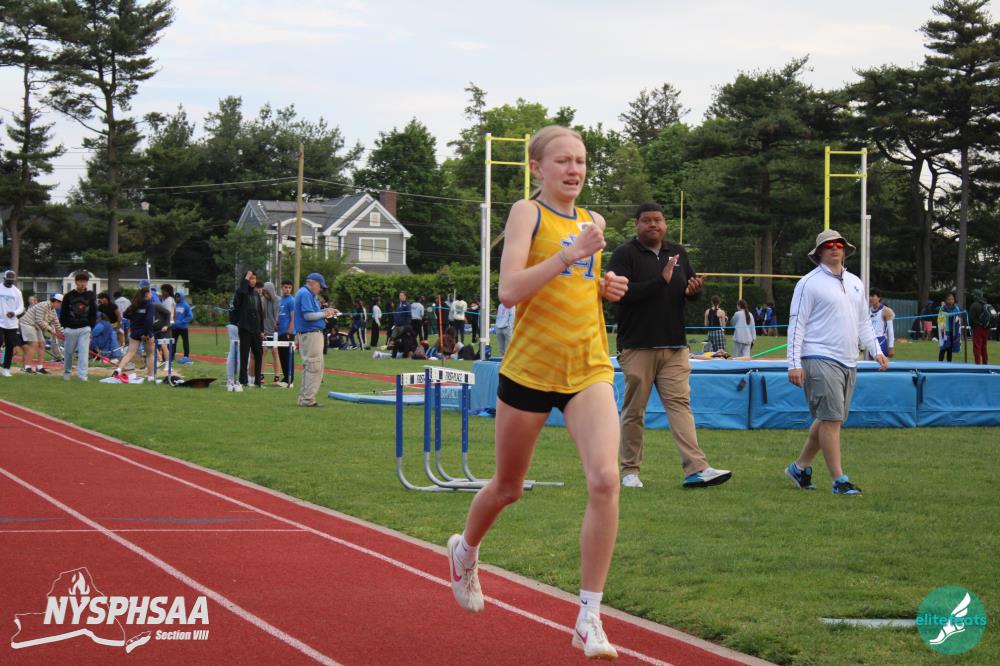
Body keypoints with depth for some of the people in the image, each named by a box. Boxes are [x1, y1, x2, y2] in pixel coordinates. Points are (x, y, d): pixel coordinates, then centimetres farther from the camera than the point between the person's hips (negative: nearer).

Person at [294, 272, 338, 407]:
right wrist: (324, 314, -10)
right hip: (311, 334, -11)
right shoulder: (305, 294, -13)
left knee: (308, 368, 15)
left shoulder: (308, 294, 19)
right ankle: (308, 399, -10)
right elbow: (308, 315, -21)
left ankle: (304, 398, 19)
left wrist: (325, 311, 10)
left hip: (310, 334, 11)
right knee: (315, 367, -10)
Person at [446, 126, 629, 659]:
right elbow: (509, 290, -18)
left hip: (589, 370, 3)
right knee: (508, 486, 15)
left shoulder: (591, 221, 12)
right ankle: (466, 549, 50)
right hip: (530, 369, -3)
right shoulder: (528, 213, -5)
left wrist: (606, 288, 8)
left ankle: (589, 619, -12)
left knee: (605, 481, -19)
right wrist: (570, 255, -25)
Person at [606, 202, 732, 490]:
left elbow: (690, 287, 24)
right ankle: (630, 470, 12)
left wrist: (694, 291, -1)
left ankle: (696, 469, -12)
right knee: (634, 410, 3)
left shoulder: (678, 252, 14)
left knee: (680, 404, -4)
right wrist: (661, 281, -22)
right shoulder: (624, 254, -3)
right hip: (637, 347, -4)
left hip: (674, 347, 4)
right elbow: (621, 292, -17)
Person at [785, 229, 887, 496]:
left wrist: (876, 351, 14)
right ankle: (839, 480, -7)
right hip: (820, 360, -7)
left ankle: (800, 467, 23)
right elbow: (796, 324, -7)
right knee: (830, 419, -9)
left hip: (848, 362, 7)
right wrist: (794, 363, -13)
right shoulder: (809, 283, -4)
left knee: (829, 419, 10)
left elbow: (863, 322, 26)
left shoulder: (855, 283, 18)